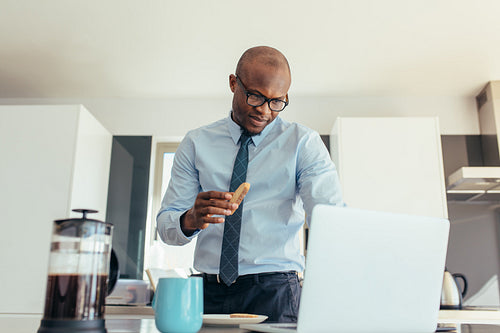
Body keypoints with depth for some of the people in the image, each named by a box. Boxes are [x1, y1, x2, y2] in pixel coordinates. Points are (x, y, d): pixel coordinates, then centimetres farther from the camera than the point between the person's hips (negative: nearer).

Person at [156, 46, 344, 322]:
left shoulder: (303, 143, 1)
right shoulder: (196, 143, 7)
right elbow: (165, 224, 3)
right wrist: (191, 219, -20)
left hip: (275, 292, -1)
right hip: (209, 293, 2)